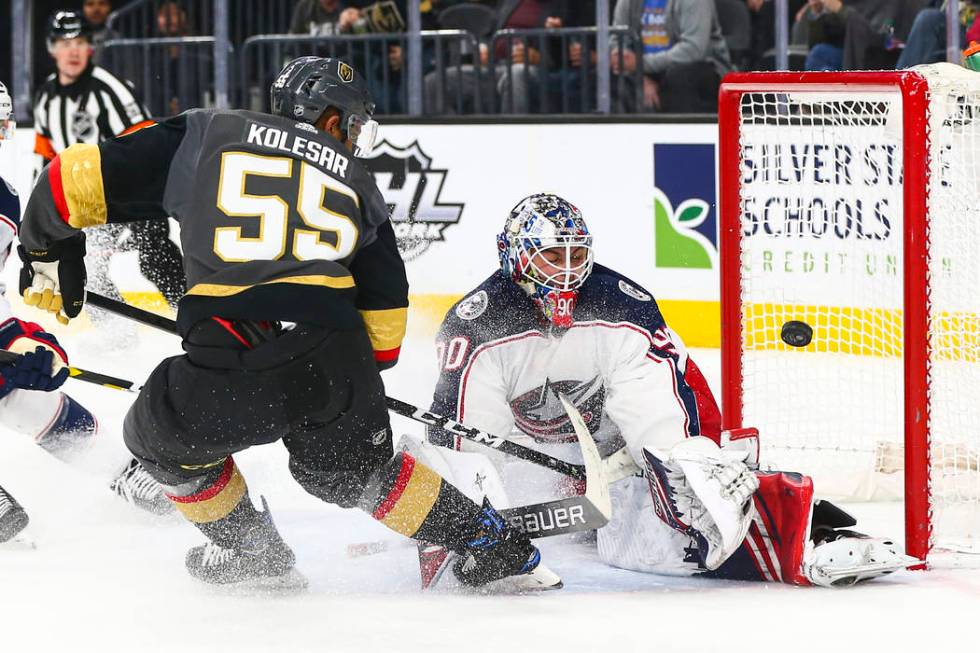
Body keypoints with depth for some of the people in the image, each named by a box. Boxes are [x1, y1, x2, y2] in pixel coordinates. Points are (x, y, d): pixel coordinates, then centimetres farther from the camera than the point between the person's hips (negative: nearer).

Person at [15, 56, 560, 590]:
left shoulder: (205, 136, 16)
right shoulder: (355, 182, 22)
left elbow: (79, 178, 12)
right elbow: (387, 311, 24)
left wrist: (50, 253, 30)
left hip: (230, 369, -3)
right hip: (336, 356, 3)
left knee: (163, 438, 29)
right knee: (356, 468, 32)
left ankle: (253, 551, 35)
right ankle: (493, 547, 31)